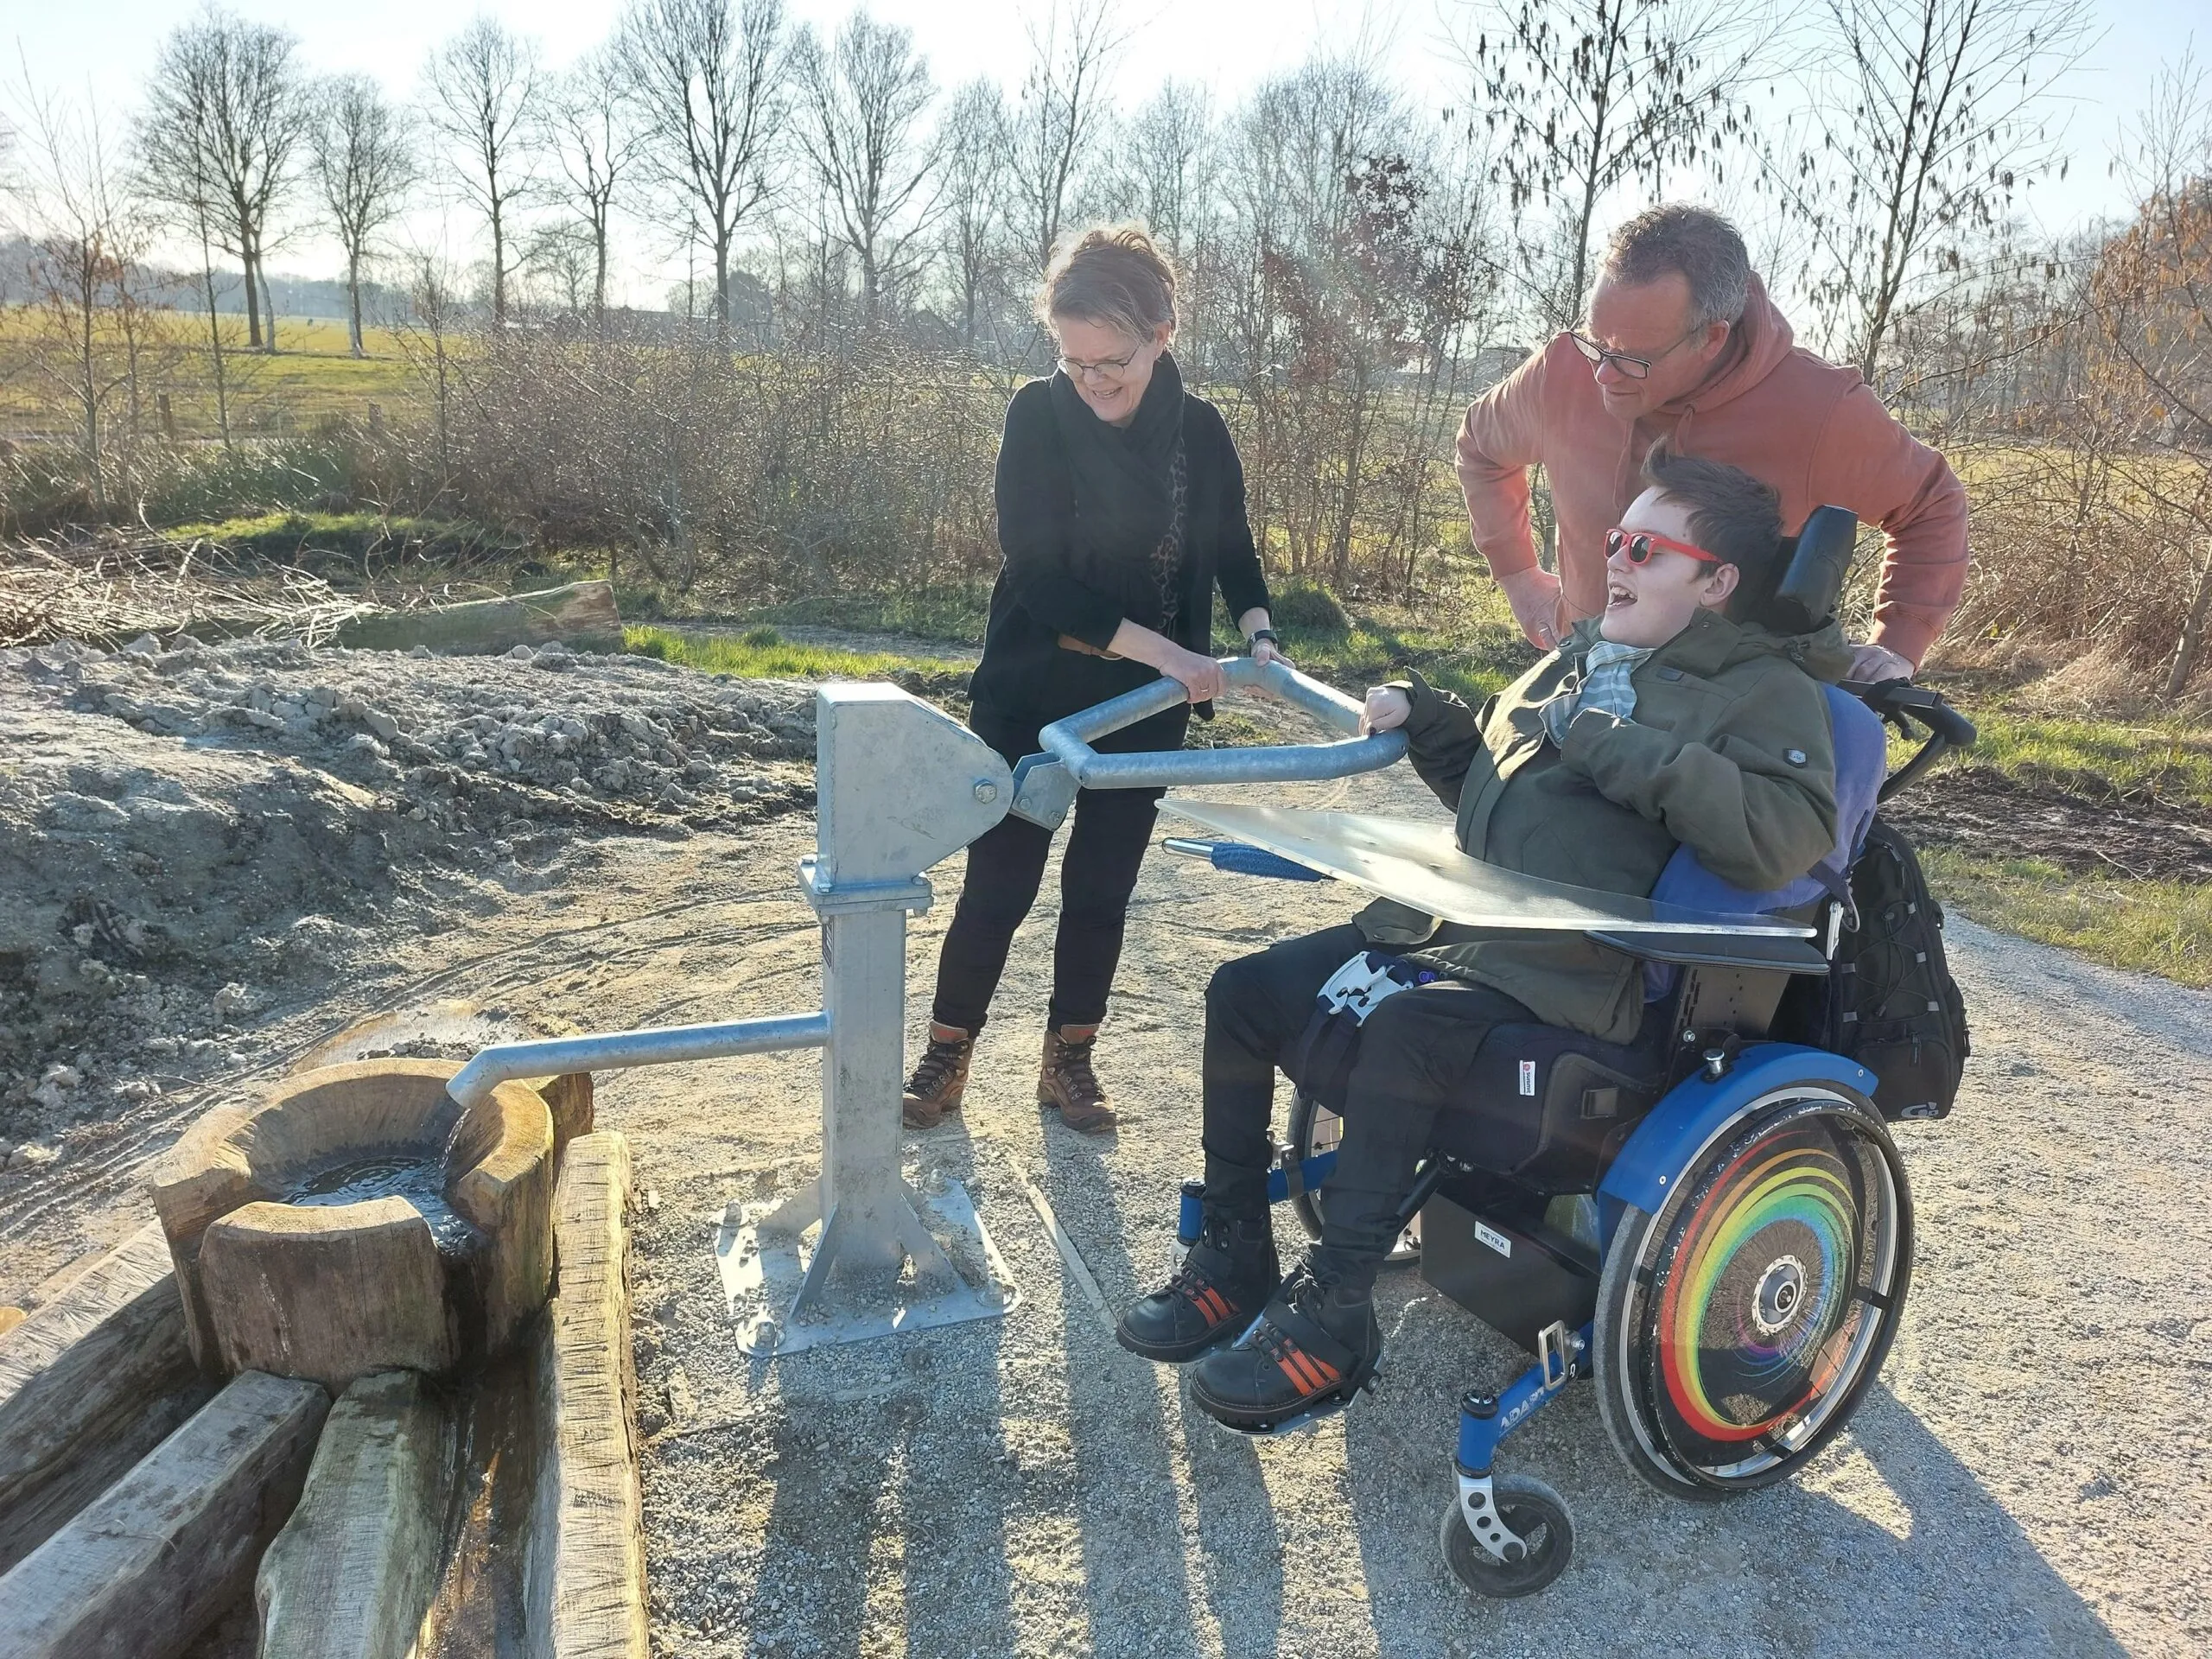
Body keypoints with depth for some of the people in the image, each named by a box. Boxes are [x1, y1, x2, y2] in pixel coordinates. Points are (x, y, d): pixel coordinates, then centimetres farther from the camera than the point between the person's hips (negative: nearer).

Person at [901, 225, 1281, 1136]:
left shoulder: (1200, 430, -6)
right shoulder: (1039, 417, -15)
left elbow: (1234, 554, 9)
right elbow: (1039, 577, -21)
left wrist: (1258, 634, -10)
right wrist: (1164, 651, -25)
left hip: (1143, 710, 3)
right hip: (1030, 695, -2)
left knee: (1100, 890, 11)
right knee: (998, 884, 3)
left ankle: (1069, 1061, 28)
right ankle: (946, 1055, 23)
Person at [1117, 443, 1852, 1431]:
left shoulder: (1767, 692, -1)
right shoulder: (1581, 656, 21)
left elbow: (1789, 838, -20)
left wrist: (1619, 746, -20)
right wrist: (1422, 714, 16)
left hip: (1557, 977, -8)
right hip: (1439, 928, 8)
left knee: (1402, 1032, -35)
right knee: (1245, 992, -3)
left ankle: (1332, 1316, -18)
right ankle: (1233, 1257, 9)